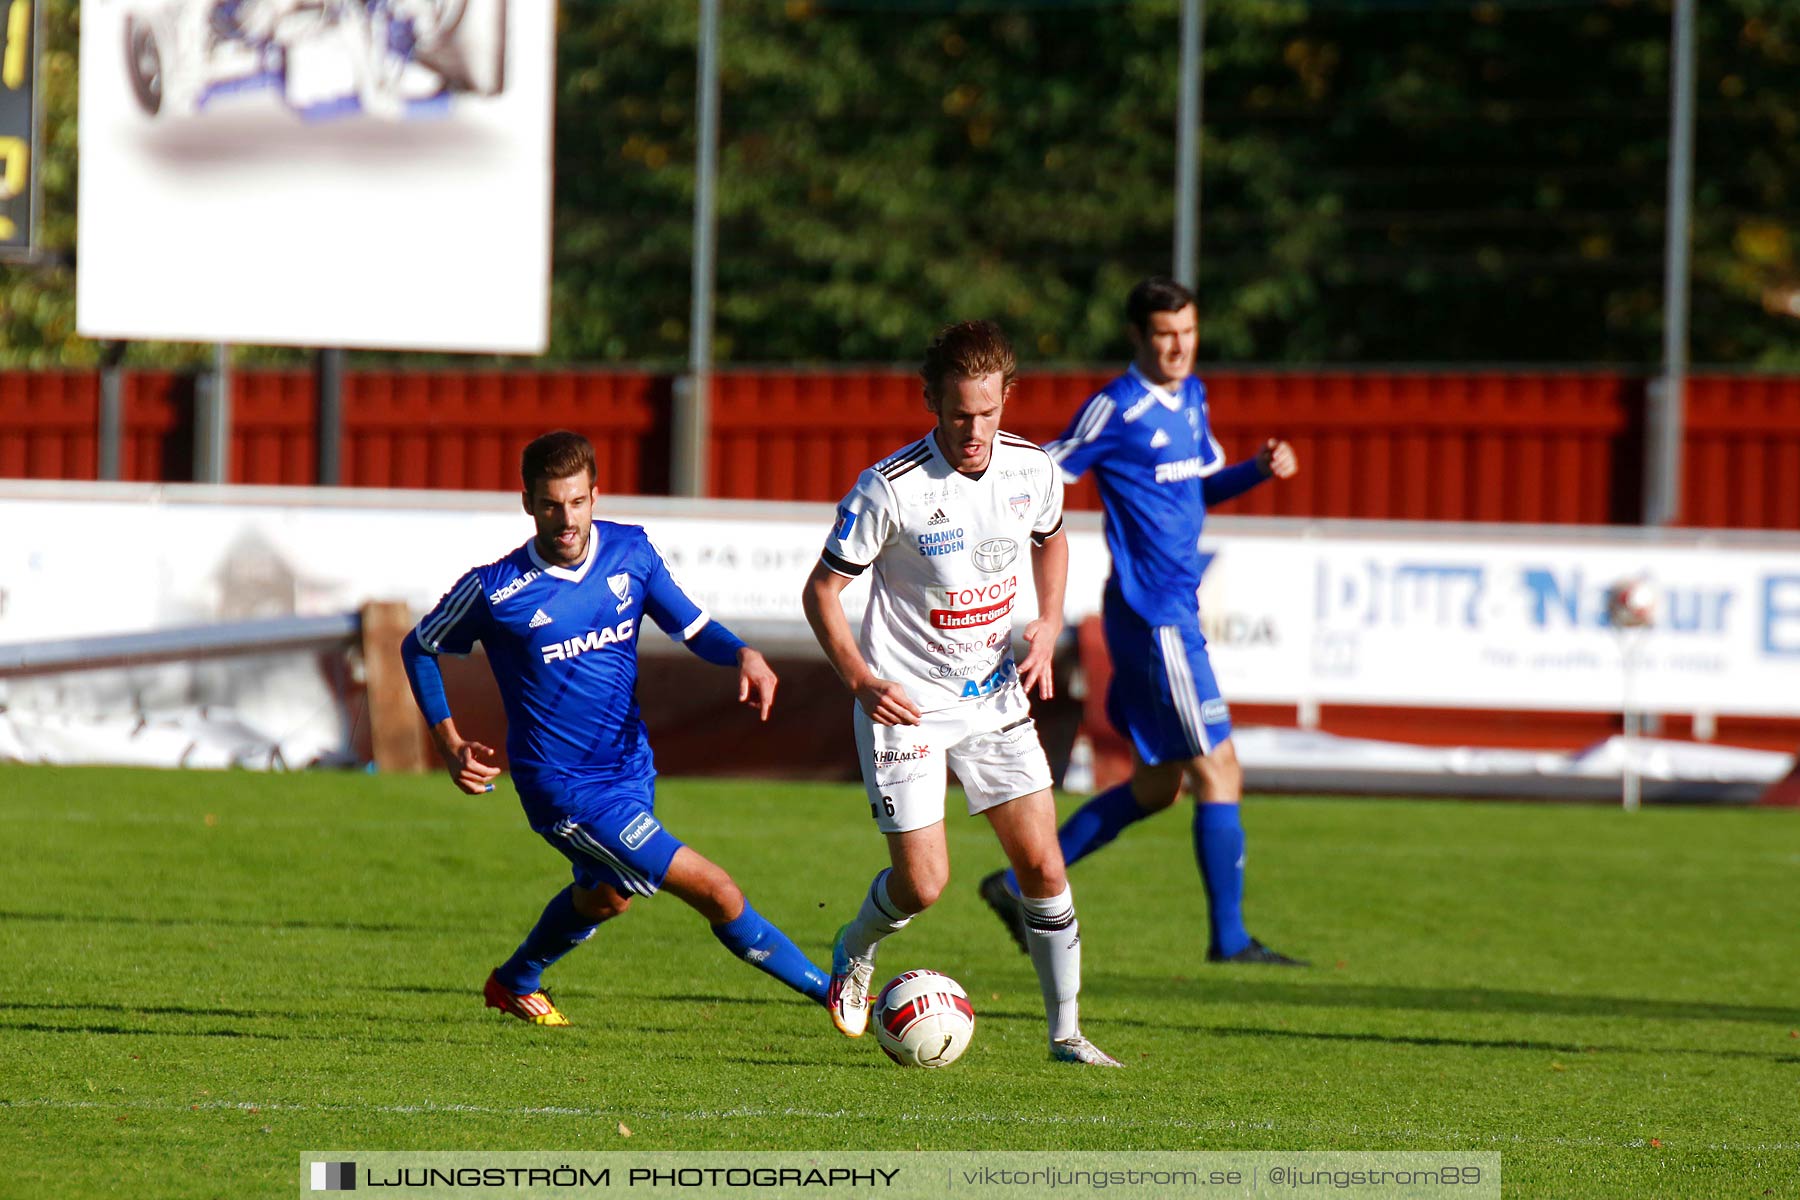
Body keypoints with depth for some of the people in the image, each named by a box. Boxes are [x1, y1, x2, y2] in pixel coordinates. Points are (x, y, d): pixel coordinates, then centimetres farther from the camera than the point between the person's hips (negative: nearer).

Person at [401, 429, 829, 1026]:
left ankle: (513, 984, 58)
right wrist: (450, 745, -8)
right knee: (715, 892, -12)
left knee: (603, 897, 32)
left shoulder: (630, 551, -6)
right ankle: (831, 992, -1)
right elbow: (418, 648, -2)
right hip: (566, 790, -7)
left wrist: (742, 654, -23)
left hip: (630, 765, 7)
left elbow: (693, 627, -1)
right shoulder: (495, 591, -17)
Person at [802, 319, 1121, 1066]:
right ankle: (854, 953, 28)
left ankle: (1066, 1032, 9)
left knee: (1043, 865, -2)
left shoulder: (1033, 470, -5)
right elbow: (821, 591, -10)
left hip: (995, 697, 4)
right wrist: (861, 681, -22)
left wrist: (1049, 625, 3)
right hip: (907, 703, -4)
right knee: (923, 883, -6)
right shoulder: (890, 488, -19)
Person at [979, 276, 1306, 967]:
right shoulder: (1116, 409, -12)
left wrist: (1260, 469, 6)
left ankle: (1019, 884, 20)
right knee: (1218, 771, -7)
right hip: (1154, 616, -9)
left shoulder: (1191, 398, 13)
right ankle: (1229, 938, -2)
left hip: (1175, 611, 9)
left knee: (1157, 786, 14)